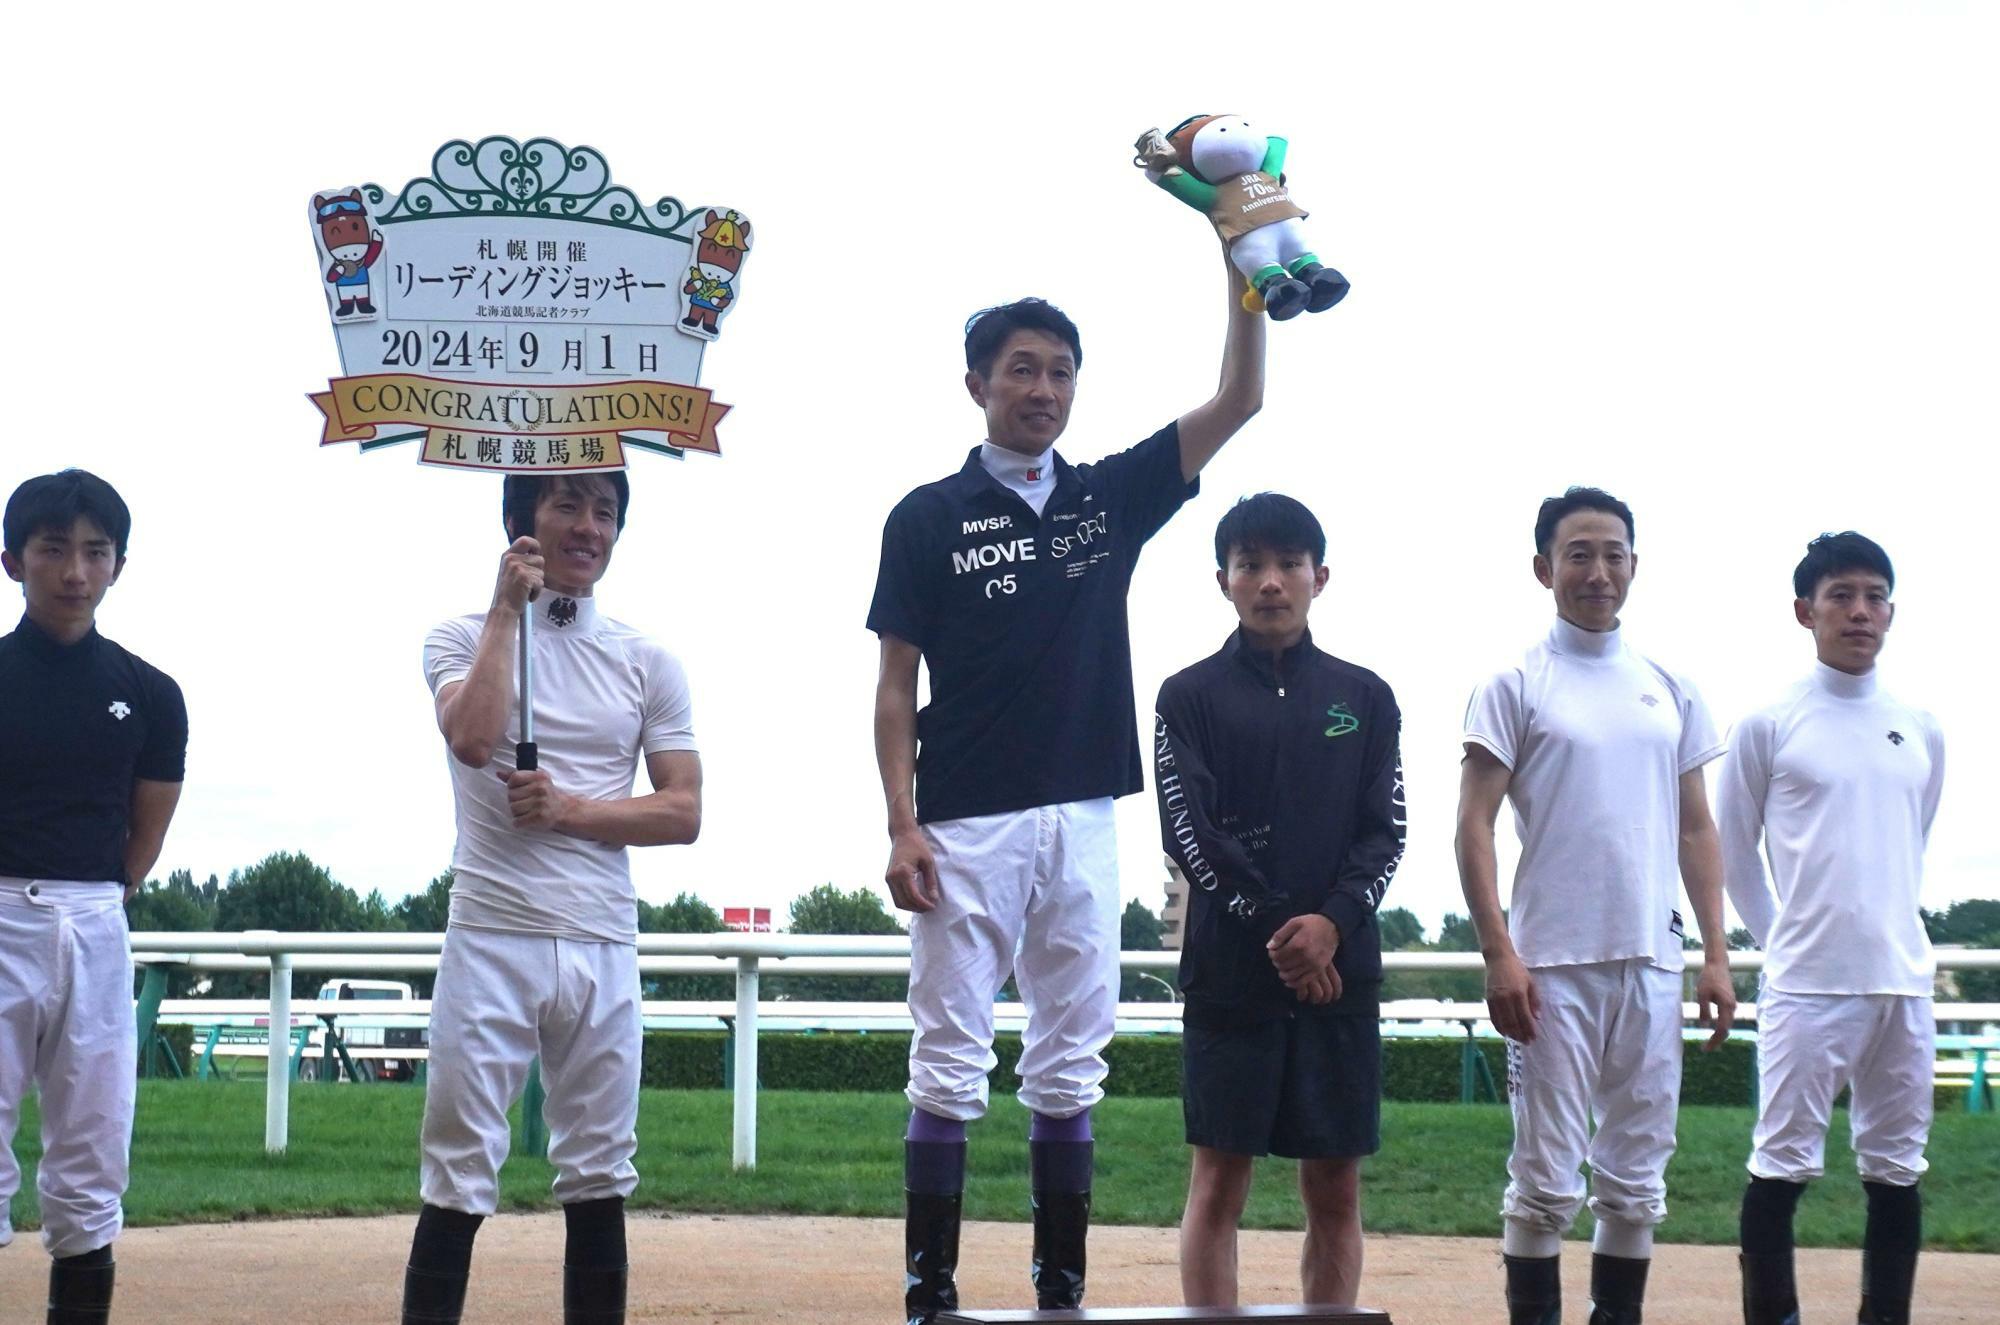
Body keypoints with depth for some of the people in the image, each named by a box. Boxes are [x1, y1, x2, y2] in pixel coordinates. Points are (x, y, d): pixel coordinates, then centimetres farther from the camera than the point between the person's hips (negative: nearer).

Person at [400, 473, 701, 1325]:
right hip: (492, 937, -3)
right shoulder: (465, 640, 5)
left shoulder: (647, 662, 11)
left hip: (603, 943, 3)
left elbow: (684, 813, 5)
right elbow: (473, 740, -17)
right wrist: (508, 611, -9)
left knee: (600, 1173, 5)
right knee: (459, 1178, -5)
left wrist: (572, 809, -10)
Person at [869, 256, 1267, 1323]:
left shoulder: (1113, 497, 11)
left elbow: (1238, 403, 5)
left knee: (1069, 1072, 7)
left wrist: (1241, 267, -6)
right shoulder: (928, 518, 2)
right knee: (949, 1069, -3)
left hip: (1082, 823, 4)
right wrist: (902, 825, -10)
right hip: (966, 826, -4)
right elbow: (896, 684, 0)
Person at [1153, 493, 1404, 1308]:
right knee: (1219, 1179, -2)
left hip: (1342, 972, 2)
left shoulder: (1365, 698, 11)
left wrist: (1334, 921, -13)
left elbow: (1385, 832, 5)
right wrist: (1272, 930, -13)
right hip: (1229, 968, -2)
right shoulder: (1190, 697, 5)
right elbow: (1186, 830, -4)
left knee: (1336, 1187, 3)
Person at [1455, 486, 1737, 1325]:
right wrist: (1499, 955, -13)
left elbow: (1696, 830, 15)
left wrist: (1716, 956, 7)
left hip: (1653, 965, 4)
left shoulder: (1669, 689, 13)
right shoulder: (1516, 686, -1)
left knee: (1636, 1178, 8)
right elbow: (1475, 825, -5)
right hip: (1553, 964, -4)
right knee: (1546, 1180, -3)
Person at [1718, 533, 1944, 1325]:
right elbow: (1733, 850, 6)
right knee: (1784, 1165, -6)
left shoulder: (1921, 732, 11)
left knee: (1896, 1168, 7)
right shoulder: (1769, 725, -1)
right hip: (1805, 984, -4)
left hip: (1904, 983, 4)